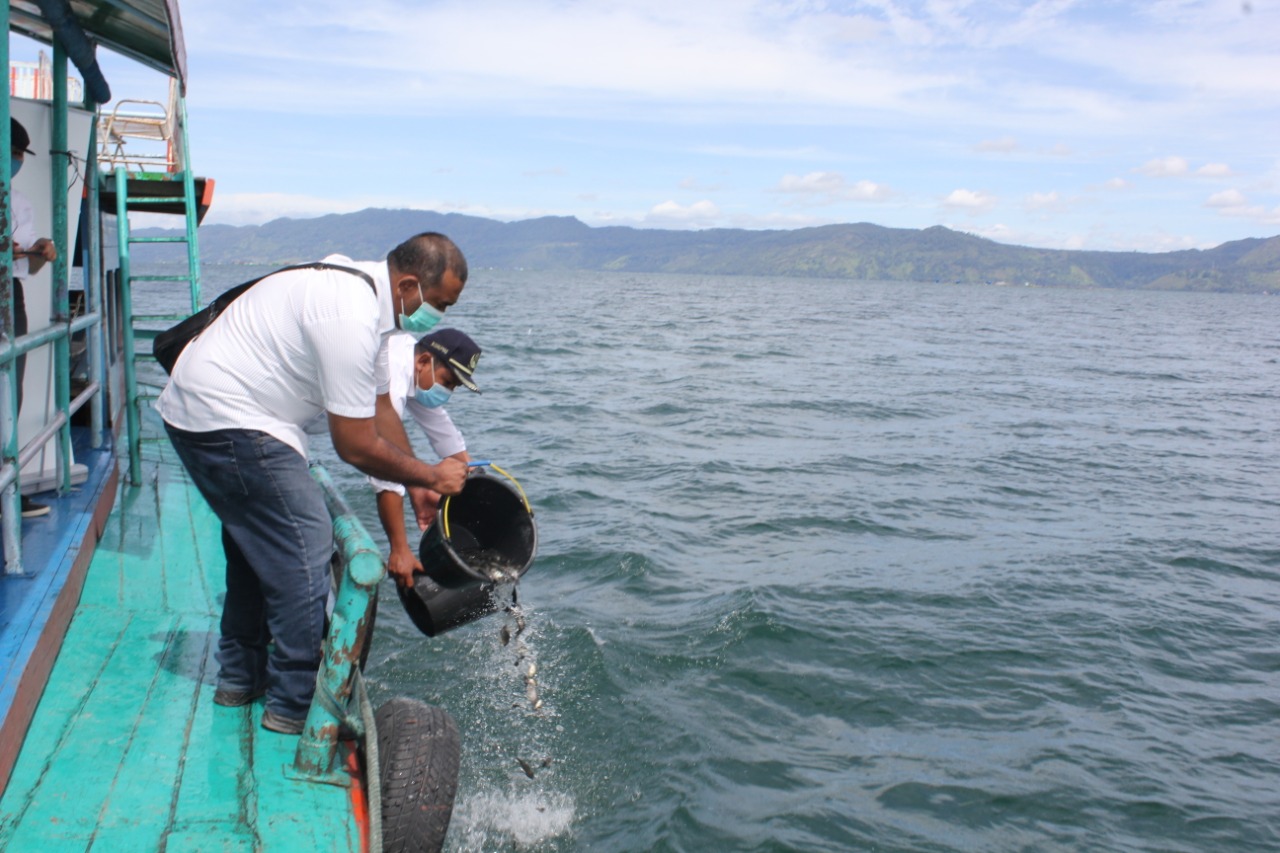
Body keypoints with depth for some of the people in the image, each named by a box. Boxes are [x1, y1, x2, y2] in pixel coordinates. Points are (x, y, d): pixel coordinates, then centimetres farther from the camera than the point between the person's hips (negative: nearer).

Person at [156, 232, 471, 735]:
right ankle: (296, 705, 3)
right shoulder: (349, 319, -26)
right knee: (304, 547, -8)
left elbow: (379, 408, 14)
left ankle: (240, 678, 34)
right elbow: (356, 447, -21)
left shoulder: (367, 297, 7)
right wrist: (432, 476, -7)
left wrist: (420, 490, 14)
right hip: (228, 422, -11)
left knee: (257, 541, 21)